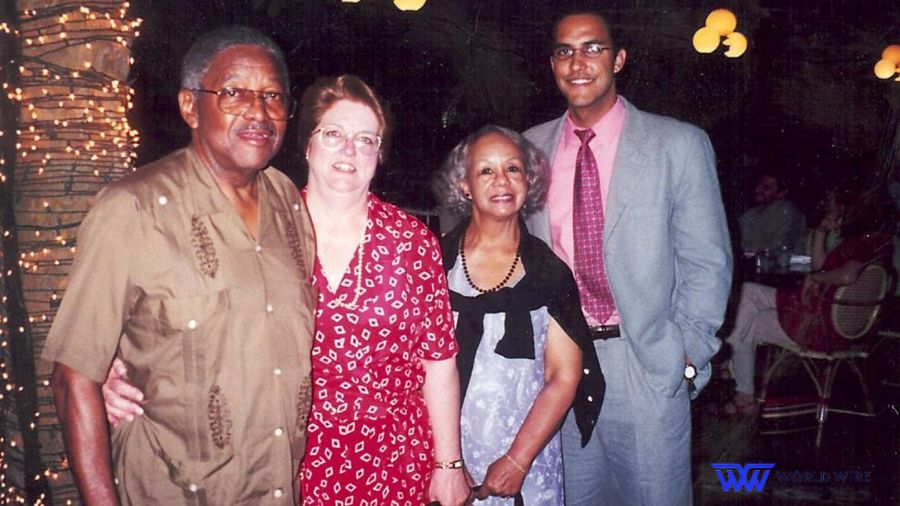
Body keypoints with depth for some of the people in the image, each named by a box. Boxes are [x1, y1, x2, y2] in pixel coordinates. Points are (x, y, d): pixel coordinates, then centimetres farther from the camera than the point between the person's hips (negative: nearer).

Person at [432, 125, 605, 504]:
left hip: (526, 457, 0)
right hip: (444, 450, 0)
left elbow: (564, 376, -4)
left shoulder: (549, 272, -2)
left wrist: (518, 460, -11)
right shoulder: (436, 260, -4)